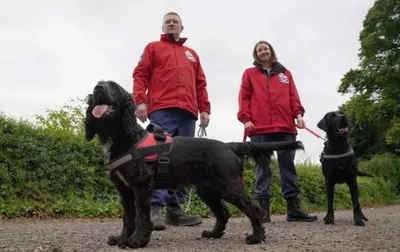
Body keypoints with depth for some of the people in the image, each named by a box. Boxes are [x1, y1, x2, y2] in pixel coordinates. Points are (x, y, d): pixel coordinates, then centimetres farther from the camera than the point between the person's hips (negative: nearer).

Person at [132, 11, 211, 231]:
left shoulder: (192, 54, 29)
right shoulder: (153, 48, 19)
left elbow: (200, 84, 23)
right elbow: (140, 75, 6)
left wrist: (204, 109, 10)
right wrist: (140, 101, -9)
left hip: (188, 112, 4)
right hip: (161, 110, -4)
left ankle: (175, 209, 0)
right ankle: (156, 208, -18)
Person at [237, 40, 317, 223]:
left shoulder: (285, 73, 22)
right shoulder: (249, 74, 15)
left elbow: (293, 96, 14)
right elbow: (244, 98, 6)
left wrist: (298, 113, -3)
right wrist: (245, 119, -7)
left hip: (285, 126, 2)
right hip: (259, 128, -2)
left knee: (288, 165, 2)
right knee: (262, 167, -2)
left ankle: (293, 208, 6)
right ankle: (263, 209, -2)